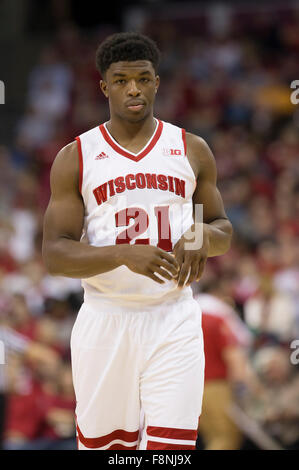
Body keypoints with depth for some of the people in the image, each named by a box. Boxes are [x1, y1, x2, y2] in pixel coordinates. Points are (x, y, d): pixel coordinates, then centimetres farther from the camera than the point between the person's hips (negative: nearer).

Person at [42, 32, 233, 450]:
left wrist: (204, 237, -8)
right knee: (102, 443, 5)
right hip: (105, 321, 0)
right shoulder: (75, 158, 2)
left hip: (174, 322, 1)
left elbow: (224, 231, 17)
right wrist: (126, 255, -22)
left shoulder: (192, 151, 9)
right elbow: (55, 254, -5)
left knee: (171, 446, -11)